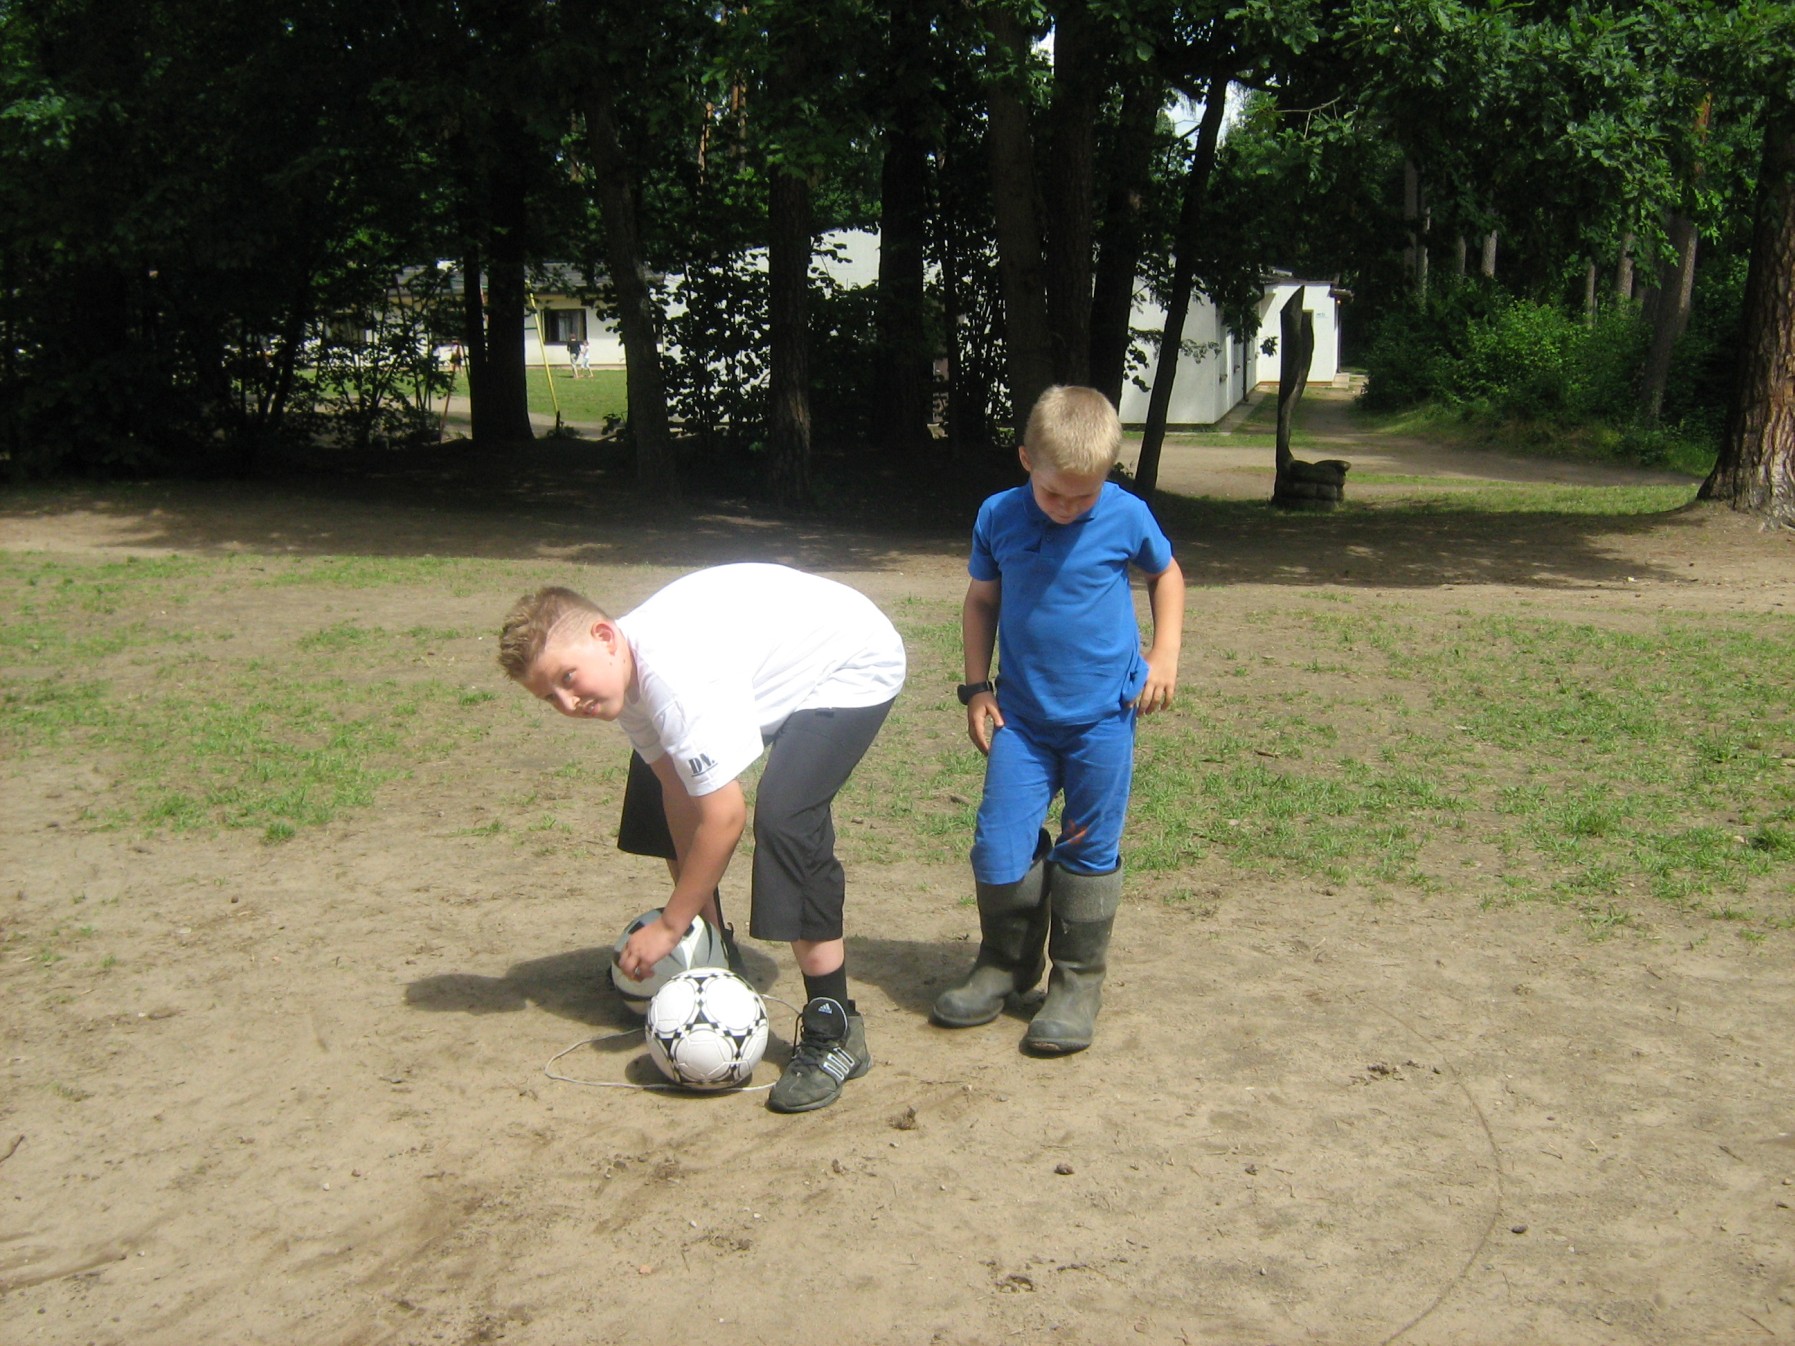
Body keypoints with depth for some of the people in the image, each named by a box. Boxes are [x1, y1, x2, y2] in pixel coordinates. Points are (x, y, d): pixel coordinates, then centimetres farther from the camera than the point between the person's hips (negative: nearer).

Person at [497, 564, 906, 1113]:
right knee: (667, 782, 15)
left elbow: (724, 816, -33)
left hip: (856, 663, -10)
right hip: (788, 670, 10)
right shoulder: (625, 671, -9)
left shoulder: (675, 674, -36)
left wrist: (670, 925, -22)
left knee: (784, 817, -27)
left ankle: (834, 1033, -17)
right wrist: (700, 917, -4)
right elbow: (679, 793, -3)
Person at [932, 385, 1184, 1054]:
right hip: (1022, 716, 1)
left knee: (1089, 852, 6)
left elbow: (1166, 573, 12)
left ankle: (1078, 982, 21)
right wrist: (976, 688, 3)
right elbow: (981, 601, 9)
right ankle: (1006, 963, 23)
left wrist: (1164, 653, 1)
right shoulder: (999, 517, -4)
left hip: (1103, 716, -1)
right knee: (999, 850, -2)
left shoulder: (1127, 517, -7)